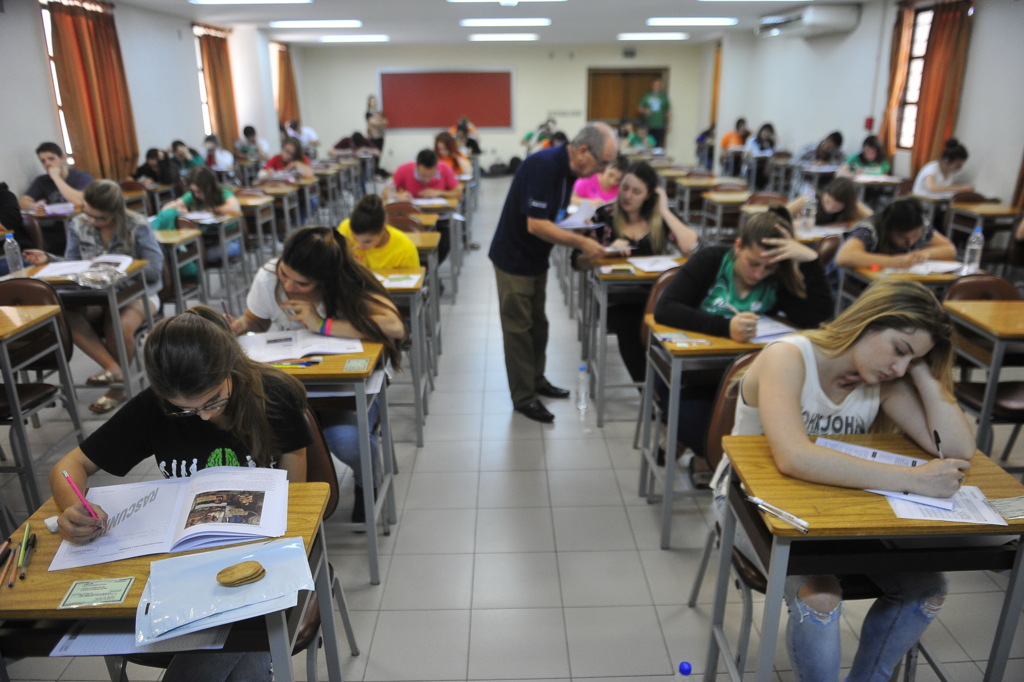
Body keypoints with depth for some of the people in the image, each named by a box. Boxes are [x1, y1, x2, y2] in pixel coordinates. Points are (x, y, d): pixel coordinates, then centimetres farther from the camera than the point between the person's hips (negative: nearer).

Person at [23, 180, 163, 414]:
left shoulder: (138, 226, -10)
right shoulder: (77, 226, 4)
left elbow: (154, 270, -12)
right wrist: (49, 260, -7)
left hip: (136, 292, -4)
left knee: (119, 327, -36)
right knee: (65, 314, -30)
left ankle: (118, 387, -11)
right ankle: (114, 368, -27)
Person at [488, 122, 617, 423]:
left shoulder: (568, 169, 2)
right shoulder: (543, 166, -26)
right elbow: (536, 225, -29)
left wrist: (579, 238, -1)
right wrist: (580, 242, -24)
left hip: (536, 259, 9)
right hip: (514, 259, -9)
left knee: (538, 323, 17)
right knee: (518, 328, 1)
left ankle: (536, 380, 33)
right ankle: (523, 398, 11)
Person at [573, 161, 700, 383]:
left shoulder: (660, 218, 8)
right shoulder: (605, 216, 6)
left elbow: (692, 249, -8)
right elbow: (578, 261, 2)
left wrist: (664, 211, -5)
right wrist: (608, 251, -15)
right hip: (616, 298, -1)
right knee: (629, 330, -29)